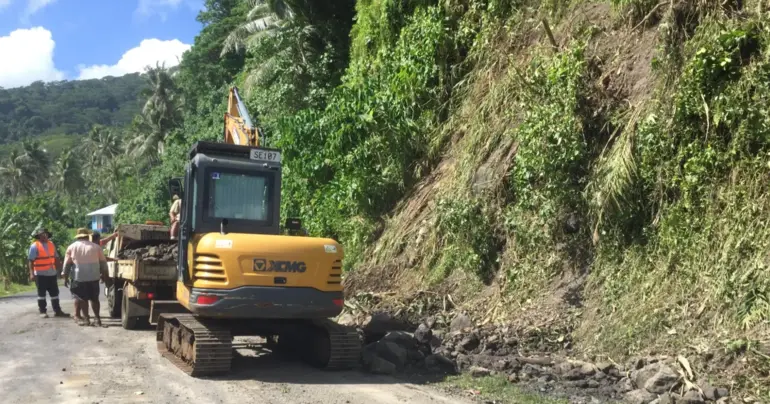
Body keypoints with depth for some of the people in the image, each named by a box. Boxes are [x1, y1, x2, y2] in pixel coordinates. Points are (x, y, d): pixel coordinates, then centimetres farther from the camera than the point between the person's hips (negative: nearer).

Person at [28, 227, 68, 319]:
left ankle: (57, 311, 13)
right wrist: (32, 273, -19)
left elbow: (56, 257, 14)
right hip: (40, 274, -6)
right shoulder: (34, 246, -8)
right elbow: (31, 261, -12)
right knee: (41, 293, 4)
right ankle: (42, 311, 10)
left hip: (52, 273, 6)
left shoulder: (51, 244, 9)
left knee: (54, 292, 8)